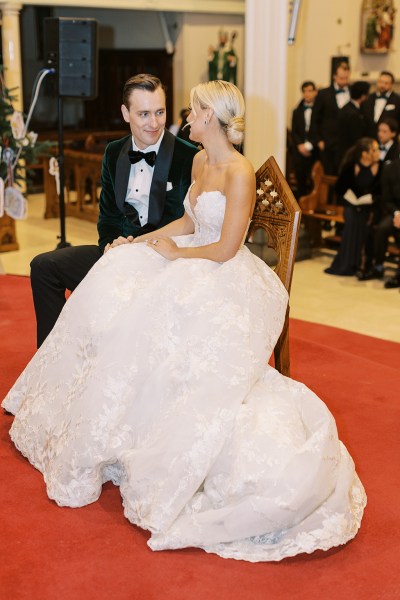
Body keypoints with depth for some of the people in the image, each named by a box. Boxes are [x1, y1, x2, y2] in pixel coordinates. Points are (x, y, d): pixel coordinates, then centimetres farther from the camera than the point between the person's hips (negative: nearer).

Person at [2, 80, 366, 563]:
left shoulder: (239, 173, -19)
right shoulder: (200, 161, 8)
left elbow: (226, 249, -21)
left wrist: (176, 253, -9)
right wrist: (143, 240, 8)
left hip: (227, 278, -9)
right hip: (195, 261, 9)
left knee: (151, 319, -25)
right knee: (116, 285, -4)